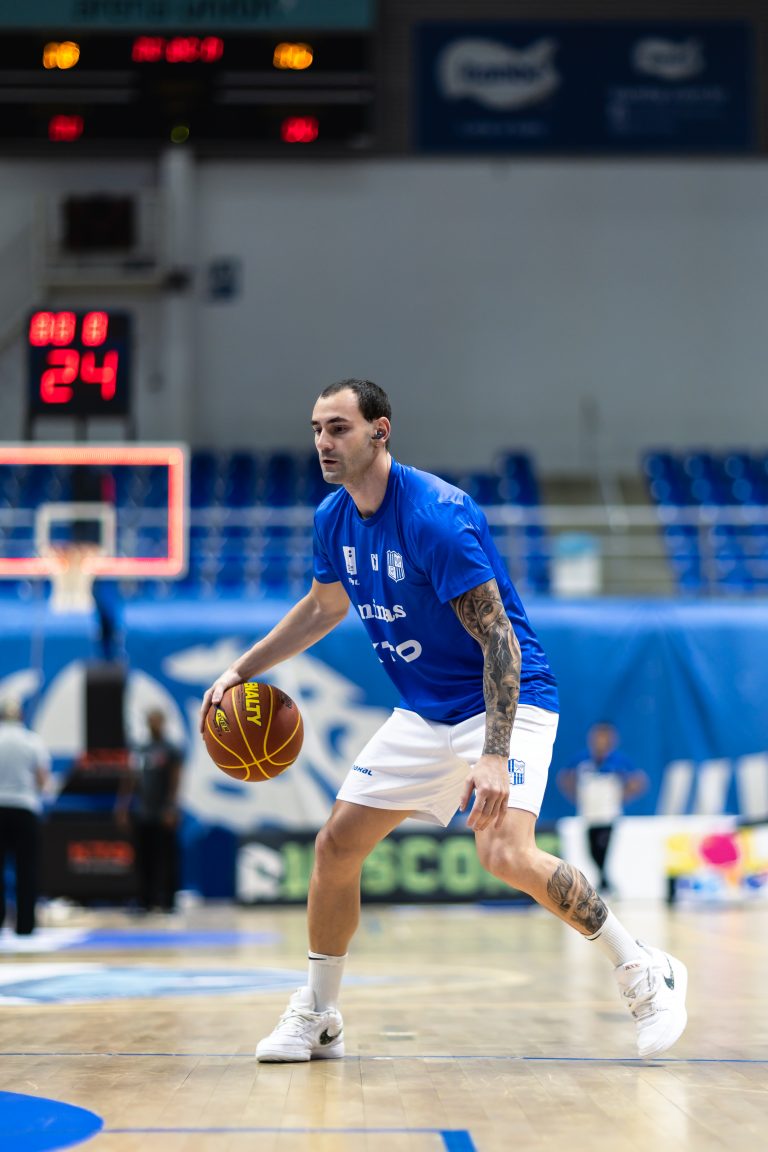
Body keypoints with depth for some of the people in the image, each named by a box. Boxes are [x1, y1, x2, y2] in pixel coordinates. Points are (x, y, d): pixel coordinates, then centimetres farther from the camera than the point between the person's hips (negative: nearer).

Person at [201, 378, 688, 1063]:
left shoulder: (436, 515, -24)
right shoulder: (334, 518, 0)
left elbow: (498, 638, -27)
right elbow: (324, 607, 22)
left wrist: (495, 756, -35)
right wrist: (241, 671, 17)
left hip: (508, 700, -8)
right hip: (424, 715, 8)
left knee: (506, 854, -27)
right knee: (336, 845, 2)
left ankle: (644, 972, -9)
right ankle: (318, 1017, 19)